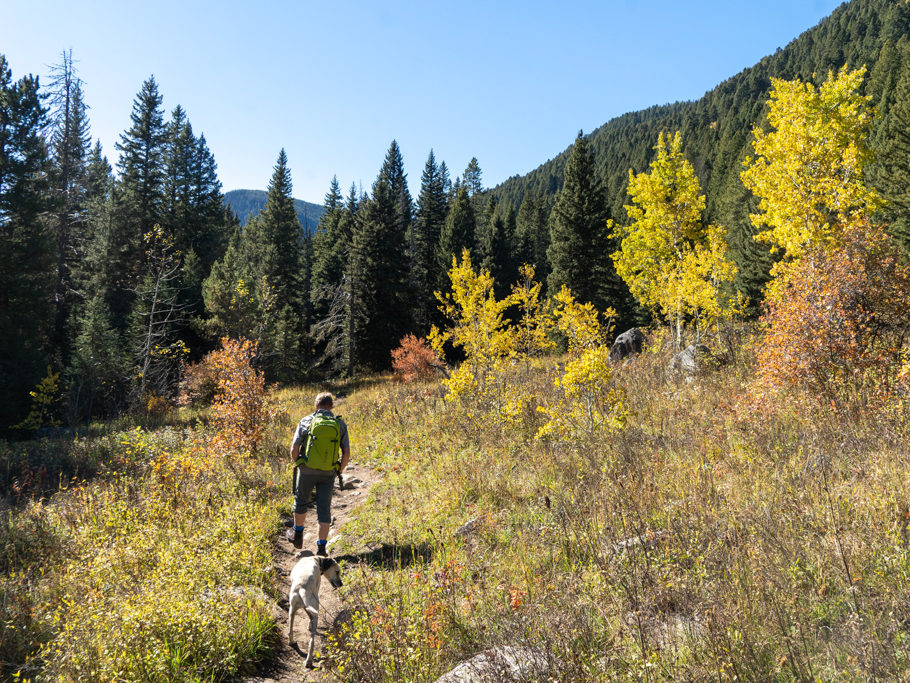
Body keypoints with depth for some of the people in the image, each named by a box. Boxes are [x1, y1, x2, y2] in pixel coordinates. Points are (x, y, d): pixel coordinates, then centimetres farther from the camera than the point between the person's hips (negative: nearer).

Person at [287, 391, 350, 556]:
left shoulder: (306, 421, -5)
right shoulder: (340, 424, -1)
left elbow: (294, 450, -7)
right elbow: (347, 453, -4)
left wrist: (298, 465, 11)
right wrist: (339, 471, 12)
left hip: (307, 471, 0)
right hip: (328, 473, 0)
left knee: (301, 501, 23)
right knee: (324, 508, 7)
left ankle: (297, 535, 40)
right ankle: (321, 547, 6)